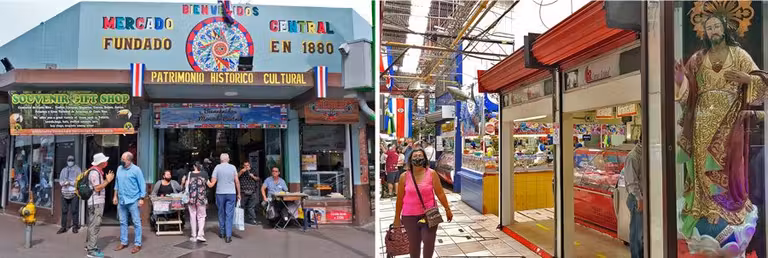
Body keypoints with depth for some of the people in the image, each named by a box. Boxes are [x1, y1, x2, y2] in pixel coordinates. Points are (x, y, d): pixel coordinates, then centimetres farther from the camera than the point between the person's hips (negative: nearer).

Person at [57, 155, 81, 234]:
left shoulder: (77, 169, 6)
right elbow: (60, 181, 11)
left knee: (74, 210, -4)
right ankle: (63, 227, 11)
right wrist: (64, 182, -9)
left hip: (74, 193, -4)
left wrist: (70, 182, -11)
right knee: (64, 211, 5)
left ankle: (75, 226, 3)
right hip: (65, 192, 4)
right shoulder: (63, 170, 18)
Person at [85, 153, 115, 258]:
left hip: (96, 202, 11)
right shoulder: (94, 172, -17)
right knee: (95, 225, -8)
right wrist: (108, 181, -14)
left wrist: (107, 180, 11)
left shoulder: (97, 171, 15)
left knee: (92, 224, 18)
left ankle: (89, 245, 30)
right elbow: (97, 188, -21)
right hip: (96, 202, -11)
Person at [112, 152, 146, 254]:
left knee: (136, 223, 0)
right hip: (121, 201, 6)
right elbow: (117, 183, 17)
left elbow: (142, 185, -8)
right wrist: (115, 196, 14)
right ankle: (123, 242, 25)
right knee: (123, 222, 13)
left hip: (133, 201, -6)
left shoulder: (136, 170, -9)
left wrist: (141, 199, -12)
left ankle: (137, 244, 6)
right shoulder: (119, 169, 8)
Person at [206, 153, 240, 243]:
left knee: (221, 213, 15)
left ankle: (222, 233, 26)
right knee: (229, 215, 0)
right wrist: (238, 193, 8)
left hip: (220, 193, 0)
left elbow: (212, 183, -7)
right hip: (231, 193, 0)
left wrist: (208, 182, 14)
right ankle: (228, 236, -5)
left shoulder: (217, 167, -2)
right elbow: (237, 181, 1)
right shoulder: (233, 167, 0)